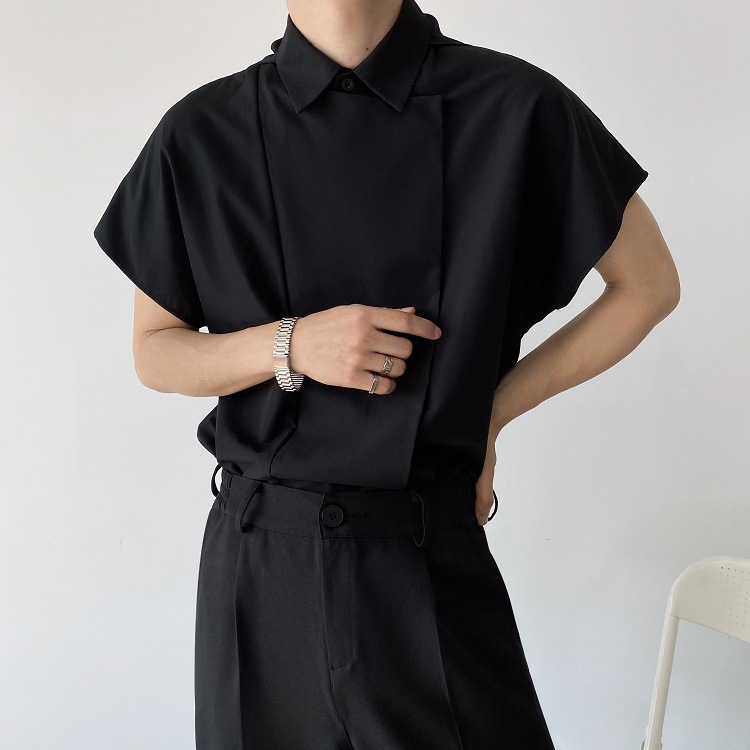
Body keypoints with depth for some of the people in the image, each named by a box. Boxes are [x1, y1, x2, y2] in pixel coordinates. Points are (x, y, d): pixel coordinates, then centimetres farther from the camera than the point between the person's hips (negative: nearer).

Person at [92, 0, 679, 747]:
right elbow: (153, 352, 6)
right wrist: (289, 346, -14)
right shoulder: (202, 136, -3)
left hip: (432, 559, -1)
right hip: (261, 557, 2)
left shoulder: (514, 108, -7)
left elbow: (648, 284, 5)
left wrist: (490, 409, -1)